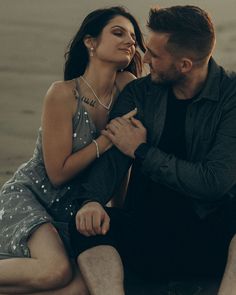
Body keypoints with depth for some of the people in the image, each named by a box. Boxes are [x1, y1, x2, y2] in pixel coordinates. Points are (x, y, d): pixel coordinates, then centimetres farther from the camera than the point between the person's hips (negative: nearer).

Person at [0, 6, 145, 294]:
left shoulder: (127, 85, -4)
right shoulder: (63, 94, -18)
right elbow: (58, 173, -16)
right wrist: (110, 137, -20)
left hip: (73, 211, 5)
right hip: (28, 195, -5)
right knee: (56, 270, -33)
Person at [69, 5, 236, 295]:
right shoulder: (138, 93, 6)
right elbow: (112, 155, -5)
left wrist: (142, 151, -8)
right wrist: (91, 200, -26)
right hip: (148, 233, 3)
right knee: (86, 224, -25)